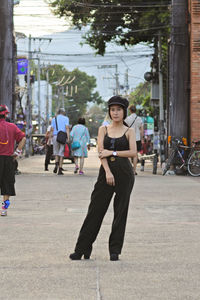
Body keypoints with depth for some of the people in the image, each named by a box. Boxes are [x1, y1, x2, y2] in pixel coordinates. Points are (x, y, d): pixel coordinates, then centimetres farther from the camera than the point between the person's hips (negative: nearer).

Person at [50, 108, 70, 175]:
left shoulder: (54, 119, 11)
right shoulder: (66, 118, 5)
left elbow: (52, 129, 4)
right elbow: (67, 128, -8)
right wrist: (68, 138, -11)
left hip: (55, 136, 2)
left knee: (56, 152, 15)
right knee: (61, 153, 4)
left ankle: (56, 164, -12)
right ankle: (60, 170, 1)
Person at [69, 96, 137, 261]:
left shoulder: (129, 132, 6)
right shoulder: (103, 129, 10)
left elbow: (133, 152, -6)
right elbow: (100, 151, -1)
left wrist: (112, 153, -9)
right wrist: (108, 172, -13)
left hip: (124, 173, -1)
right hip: (106, 171, 1)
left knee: (121, 211, 1)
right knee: (96, 209, -1)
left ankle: (115, 250, 9)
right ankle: (82, 249, 4)